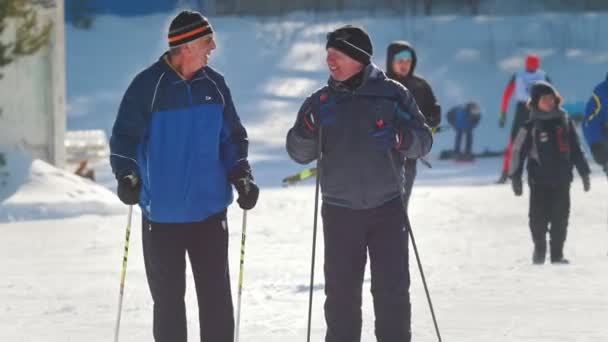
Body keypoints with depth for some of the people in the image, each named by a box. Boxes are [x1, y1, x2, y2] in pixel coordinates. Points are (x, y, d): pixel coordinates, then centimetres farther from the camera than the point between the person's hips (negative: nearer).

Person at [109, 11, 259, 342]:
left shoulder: (214, 85, 4)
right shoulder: (148, 85, -8)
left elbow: (232, 136, 14)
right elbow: (125, 136, -5)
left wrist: (240, 175, -1)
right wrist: (127, 175, -21)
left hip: (210, 211, 3)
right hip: (162, 213, -3)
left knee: (216, 294, 3)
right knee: (167, 296, 6)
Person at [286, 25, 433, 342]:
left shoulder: (392, 95, 0)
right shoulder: (320, 102, 6)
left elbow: (424, 139, 2)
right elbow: (300, 154, 7)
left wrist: (405, 139, -20)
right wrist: (304, 133, -14)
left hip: (387, 208, -2)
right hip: (339, 212, 2)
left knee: (392, 289, 0)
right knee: (341, 292, 4)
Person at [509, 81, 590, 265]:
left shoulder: (564, 121, 7)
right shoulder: (531, 127, -2)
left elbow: (576, 149, 14)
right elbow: (518, 151, 1)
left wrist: (584, 172, 13)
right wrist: (515, 177, -2)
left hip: (562, 179, 2)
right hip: (539, 180, -2)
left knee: (560, 218, 0)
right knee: (539, 218, -3)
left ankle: (557, 254, 9)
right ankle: (539, 249, 18)